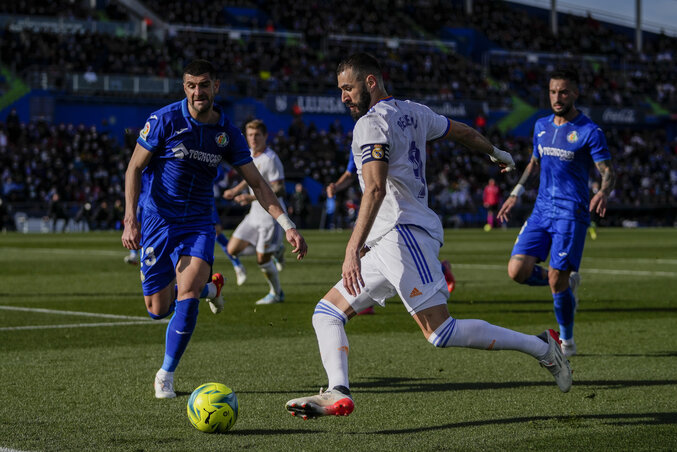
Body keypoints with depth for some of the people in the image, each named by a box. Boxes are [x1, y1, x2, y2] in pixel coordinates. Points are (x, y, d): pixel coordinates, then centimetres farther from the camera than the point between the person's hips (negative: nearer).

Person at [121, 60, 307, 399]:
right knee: (157, 309, 2)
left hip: (198, 223, 1)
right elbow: (134, 168, -6)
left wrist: (287, 225, -6)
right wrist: (130, 220, -16)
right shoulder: (164, 120, -11)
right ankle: (209, 287, 35)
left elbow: (257, 183, 3)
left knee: (186, 296, -20)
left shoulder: (227, 133, -2)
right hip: (158, 219, -1)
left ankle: (166, 375, -3)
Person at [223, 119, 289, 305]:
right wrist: (236, 190, 30)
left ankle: (276, 293, 18)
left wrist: (253, 197, -33)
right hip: (255, 214, 8)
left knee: (262, 260, -6)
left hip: (271, 215, -8)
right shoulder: (250, 154, 7)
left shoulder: (270, 159, -19)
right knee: (233, 249, 4)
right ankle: (275, 249, 22)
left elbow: (279, 190, -25)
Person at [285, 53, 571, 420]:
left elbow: (375, 189, -22)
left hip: (403, 234, -11)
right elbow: (463, 132, 31)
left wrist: (353, 250, -29)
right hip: (388, 242, 11)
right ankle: (337, 394, -10)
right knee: (326, 312, 8)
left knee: (442, 334, -14)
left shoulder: (371, 123, -9)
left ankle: (540, 347, -4)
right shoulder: (413, 112, 17)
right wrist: (496, 153, 52)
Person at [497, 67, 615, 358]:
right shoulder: (541, 126, 11)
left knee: (556, 280, -11)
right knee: (517, 271, -8)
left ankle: (566, 342, 10)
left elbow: (608, 172, -9)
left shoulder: (589, 132, -7)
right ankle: (568, 282, 20)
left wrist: (603, 193, -30)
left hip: (571, 214, -6)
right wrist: (516, 193, 18)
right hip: (542, 209, 6)